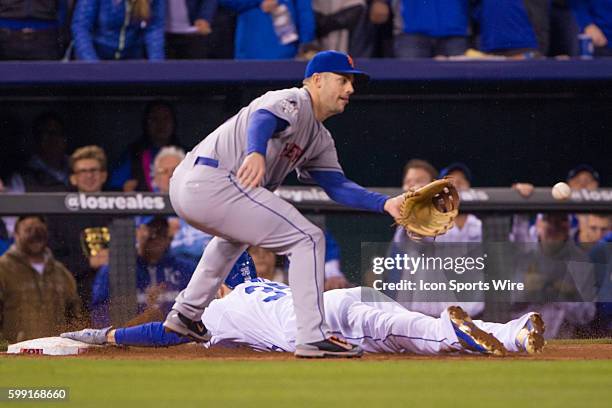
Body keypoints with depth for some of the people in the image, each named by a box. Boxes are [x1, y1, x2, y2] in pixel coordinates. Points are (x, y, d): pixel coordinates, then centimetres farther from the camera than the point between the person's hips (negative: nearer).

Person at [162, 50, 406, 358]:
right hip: (213, 181, -11)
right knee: (308, 239, -8)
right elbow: (263, 117, -27)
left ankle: (186, 315, 43)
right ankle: (313, 338, -12)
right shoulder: (294, 101, -5)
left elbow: (338, 186, 15)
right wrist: (256, 152, -49)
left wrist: (385, 203, 0)